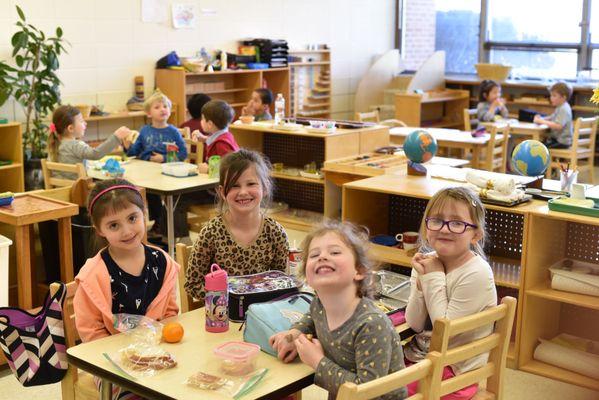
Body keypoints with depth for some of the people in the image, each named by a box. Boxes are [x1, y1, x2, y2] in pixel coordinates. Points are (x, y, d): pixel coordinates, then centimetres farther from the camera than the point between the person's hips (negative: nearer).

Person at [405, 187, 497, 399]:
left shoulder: (476, 274, -22)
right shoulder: (428, 261, -2)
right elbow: (414, 325, -2)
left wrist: (434, 278, -18)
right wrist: (422, 280, -15)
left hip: (452, 370, -6)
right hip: (417, 355, 6)